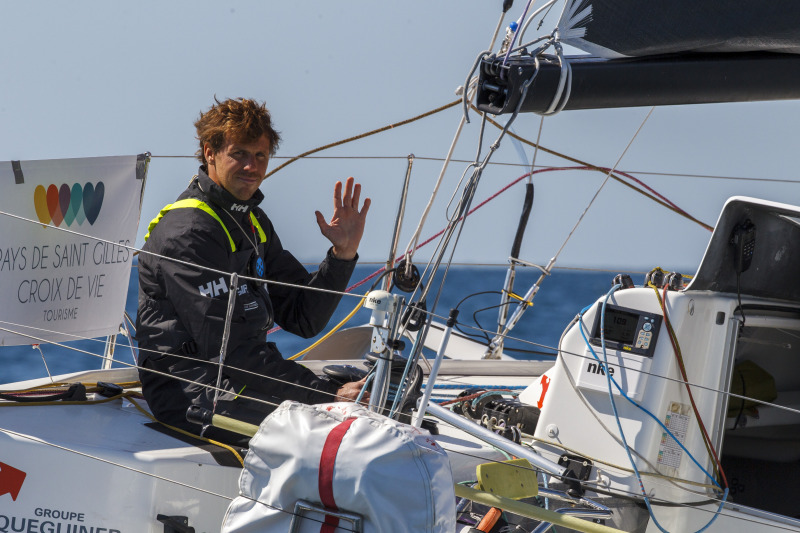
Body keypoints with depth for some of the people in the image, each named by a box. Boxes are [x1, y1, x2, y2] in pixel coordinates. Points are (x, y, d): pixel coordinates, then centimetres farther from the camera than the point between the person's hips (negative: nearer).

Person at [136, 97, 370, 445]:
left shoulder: (253, 222, 15)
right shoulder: (186, 231, -16)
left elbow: (302, 319, 11)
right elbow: (227, 350, -23)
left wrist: (342, 255, -5)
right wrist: (326, 395, -24)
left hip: (242, 376, 9)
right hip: (188, 390, -9)